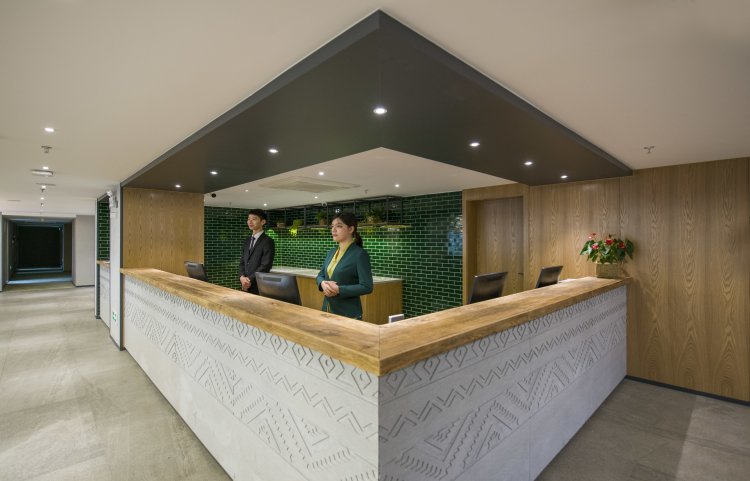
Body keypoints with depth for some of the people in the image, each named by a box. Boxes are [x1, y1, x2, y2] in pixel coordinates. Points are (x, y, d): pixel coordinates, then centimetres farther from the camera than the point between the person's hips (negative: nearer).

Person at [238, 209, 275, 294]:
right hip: (246, 286, 6)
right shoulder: (247, 241, 14)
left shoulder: (268, 241, -9)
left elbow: (265, 266, -15)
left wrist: (250, 280, -15)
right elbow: (242, 262, 13)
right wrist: (242, 277, -5)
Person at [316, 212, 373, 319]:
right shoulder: (331, 252, 7)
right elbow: (321, 275, 15)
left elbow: (367, 287, -19)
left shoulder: (360, 254, -14)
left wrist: (338, 289, -24)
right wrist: (323, 283, -7)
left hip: (349, 313, -6)